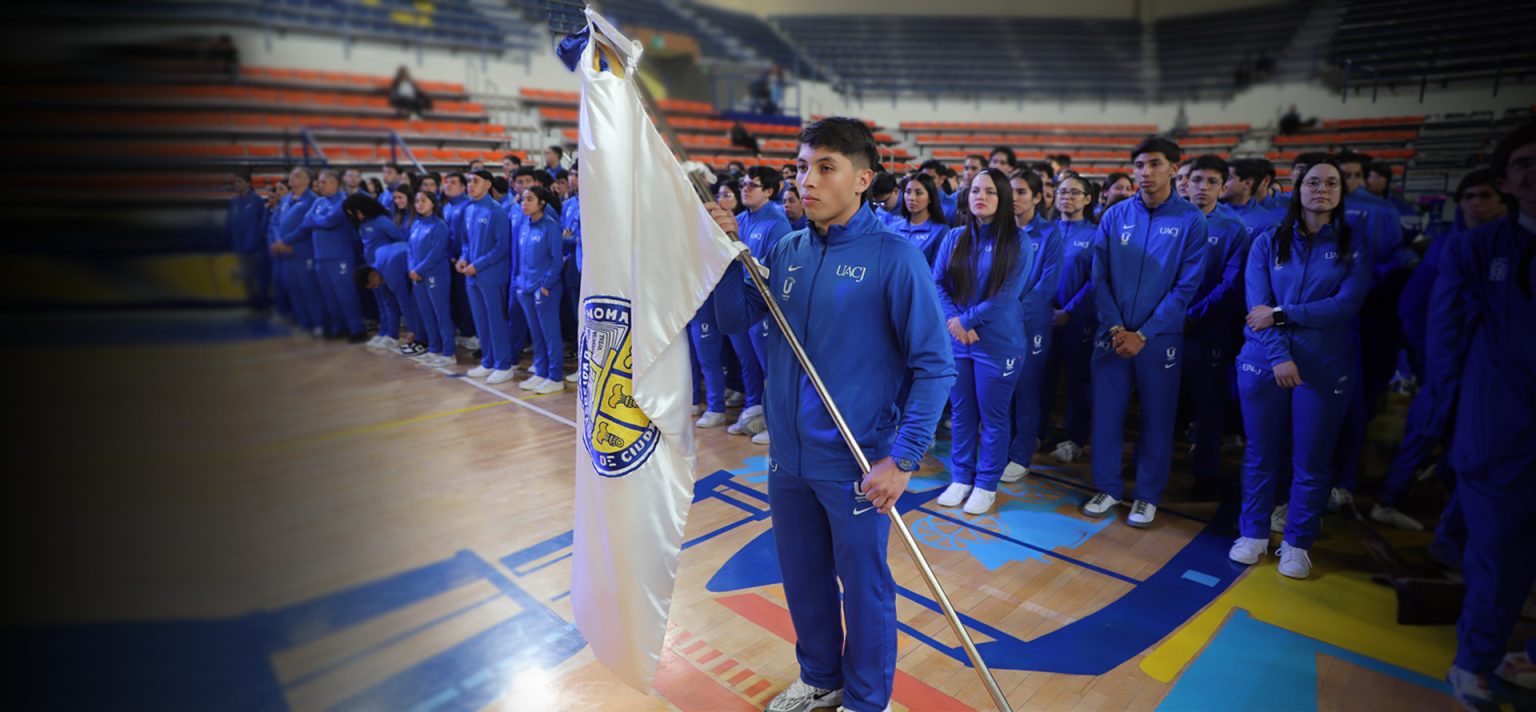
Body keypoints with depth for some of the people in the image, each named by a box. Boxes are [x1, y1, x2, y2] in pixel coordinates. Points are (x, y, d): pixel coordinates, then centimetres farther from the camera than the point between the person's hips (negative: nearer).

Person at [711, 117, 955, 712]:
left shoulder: (893, 256, -14)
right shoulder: (786, 251, 3)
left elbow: (934, 365, -14)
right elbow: (734, 318, 7)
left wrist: (903, 457, -19)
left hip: (856, 465, -5)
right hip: (787, 457, 6)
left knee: (863, 586, 13)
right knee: (802, 577, 22)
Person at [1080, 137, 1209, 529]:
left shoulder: (1190, 221, -4)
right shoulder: (1115, 215, 2)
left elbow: (1185, 287, -7)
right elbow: (1100, 277, 1)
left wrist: (1143, 335, -14)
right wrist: (1115, 328, -11)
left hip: (1160, 338, -2)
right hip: (1112, 334, 2)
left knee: (1157, 419, 8)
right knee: (1106, 412, 6)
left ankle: (1148, 496, 23)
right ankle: (1108, 486, 23)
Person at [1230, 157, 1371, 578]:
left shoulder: (1353, 246, 3)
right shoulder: (1268, 242, 2)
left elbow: (1347, 304, -11)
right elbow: (1258, 306, -6)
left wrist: (1281, 314, -16)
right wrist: (1279, 356, -17)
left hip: (1325, 368, 0)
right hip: (1263, 363, 0)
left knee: (1312, 460, 7)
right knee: (1260, 454, 9)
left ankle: (1297, 543, 22)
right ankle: (1253, 533, 24)